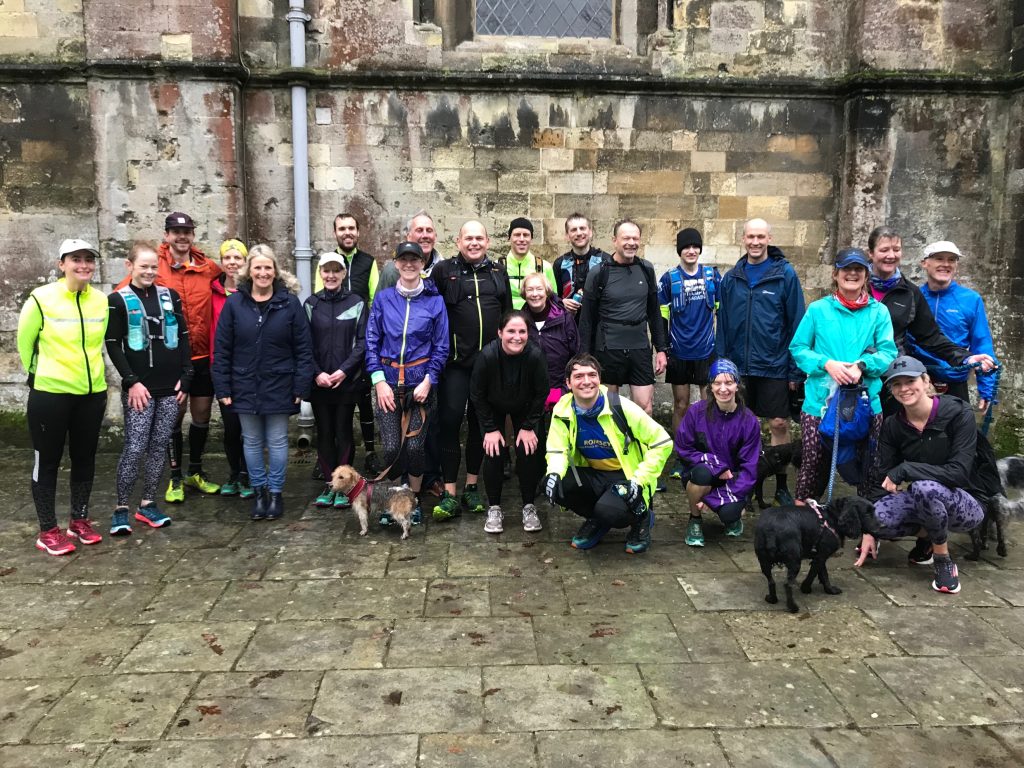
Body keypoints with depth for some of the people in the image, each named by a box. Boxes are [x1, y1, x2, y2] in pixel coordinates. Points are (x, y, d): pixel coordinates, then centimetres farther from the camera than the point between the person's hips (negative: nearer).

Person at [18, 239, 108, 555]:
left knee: (84, 458, 13)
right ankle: (48, 530, 17)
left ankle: (79, 520, 29)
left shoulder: (102, 301, 1)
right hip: (50, 394, -4)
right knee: (48, 460, 6)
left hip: (92, 393, 4)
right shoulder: (41, 298, -12)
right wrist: (39, 374, 8)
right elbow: (24, 342, 0)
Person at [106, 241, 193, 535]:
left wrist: (185, 377, 4)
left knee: (159, 447, 7)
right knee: (135, 448, -7)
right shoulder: (118, 300, 0)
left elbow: (183, 338, 11)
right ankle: (121, 508, 5)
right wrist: (131, 381, -11)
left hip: (170, 387, 4)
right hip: (139, 388, -4)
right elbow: (113, 346, -3)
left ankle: (148, 504, 18)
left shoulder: (170, 296, 10)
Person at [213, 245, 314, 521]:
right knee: (252, 441, 12)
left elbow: (303, 348, -4)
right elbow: (222, 349, 0)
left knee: (277, 441, 8)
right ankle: (259, 491, 26)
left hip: (279, 386, -1)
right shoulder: (234, 304, -1)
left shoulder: (290, 303, -5)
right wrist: (223, 388, -3)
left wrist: (301, 387, -7)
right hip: (245, 387, 2)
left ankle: (275, 493, 22)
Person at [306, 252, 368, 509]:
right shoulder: (311, 304, 6)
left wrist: (344, 370, -12)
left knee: (343, 432, 2)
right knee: (324, 433, 7)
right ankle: (330, 484, 17)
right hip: (319, 381, 2)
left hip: (348, 380, -2)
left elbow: (363, 342, -3)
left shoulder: (357, 303, 1)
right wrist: (316, 373, -9)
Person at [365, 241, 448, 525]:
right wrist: (379, 381, -6)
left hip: (421, 381, -1)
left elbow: (441, 346, 3)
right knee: (390, 447, -7)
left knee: (414, 446, -4)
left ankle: (415, 500, 19)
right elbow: (371, 341, 4)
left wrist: (428, 381, -7)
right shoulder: (383, 298, 5)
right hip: (389, 380, 1)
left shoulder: (435, 300, 2)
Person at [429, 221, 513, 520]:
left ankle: (471, 486, 22)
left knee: (480, 423, 10)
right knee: (450, 421, -6)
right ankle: (449, 493, 0)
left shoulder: (498, 272, 12)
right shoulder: (443, 271, 1)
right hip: (455, 361, -3)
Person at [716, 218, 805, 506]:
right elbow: (723, 324, 7)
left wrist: (795, 368, -7)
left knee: (779, 425, 3)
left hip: (774, 365, -3)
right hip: (739, 365, 3)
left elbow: (796, 323, -4)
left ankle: (781, 485, 17)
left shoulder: (785, 274, -4)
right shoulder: (732, 278, 5)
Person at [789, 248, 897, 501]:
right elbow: (798, 348, 3)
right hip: (820, 401, -1)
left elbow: (888, 352, 0)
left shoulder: (878, 312, 6)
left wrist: (862, 365, -19)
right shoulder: (818, 309, 5)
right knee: (813, 464, 3)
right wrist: (826, 363, -13)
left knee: (869, 466, 7)